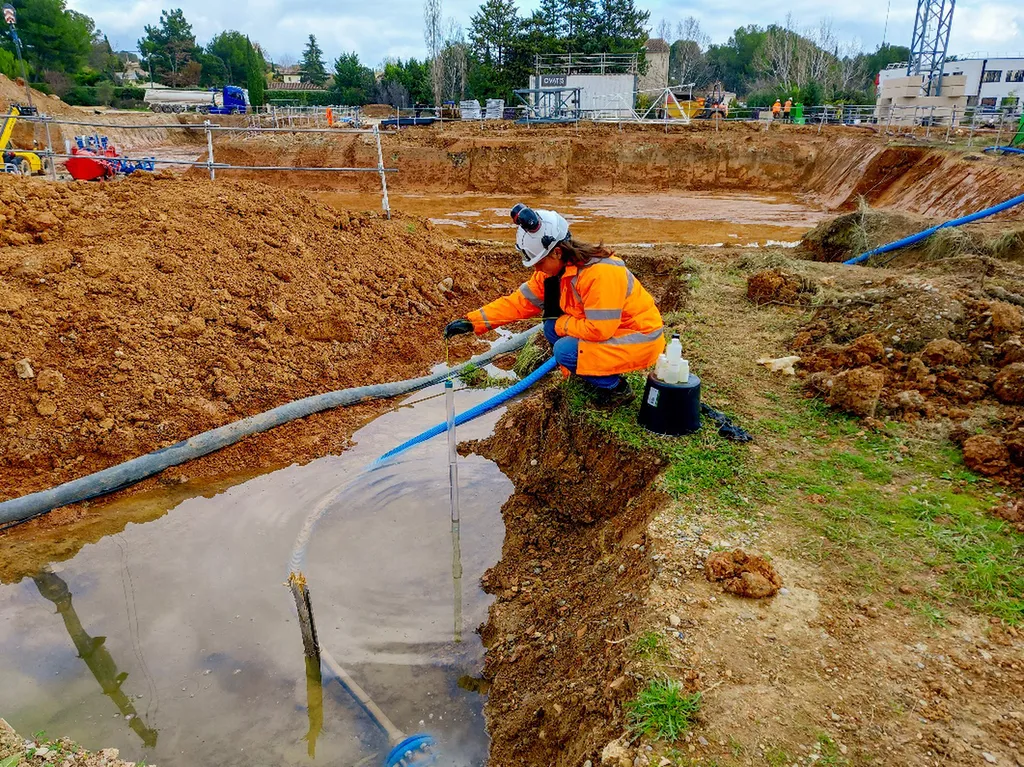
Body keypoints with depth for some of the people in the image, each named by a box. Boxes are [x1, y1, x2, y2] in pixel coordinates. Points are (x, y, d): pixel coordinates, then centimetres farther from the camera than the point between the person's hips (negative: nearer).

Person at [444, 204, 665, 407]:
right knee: (552, 329, -1)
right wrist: (473, 321, -8)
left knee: (565, 350, -22)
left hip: (641, 340, -9)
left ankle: (615, 389, 0)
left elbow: (599, 329, -31)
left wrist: (562, 324, -15)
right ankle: (594, 378, 10)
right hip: (606, 329, 9)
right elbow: (521, 302, -2)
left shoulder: (599, 273, -30)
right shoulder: (556, 268, -3)